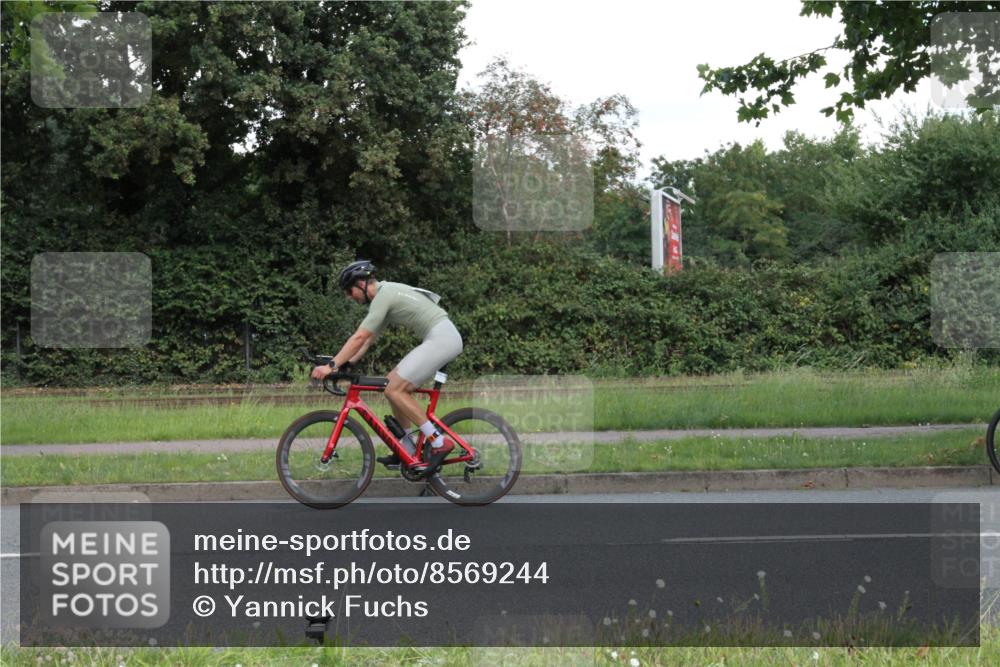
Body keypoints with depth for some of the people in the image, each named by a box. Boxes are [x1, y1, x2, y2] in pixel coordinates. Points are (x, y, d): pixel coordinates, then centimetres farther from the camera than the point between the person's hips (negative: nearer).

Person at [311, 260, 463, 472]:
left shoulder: (384, 296, -12)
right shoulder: (387, 292, 18)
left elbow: (359, 338, -18)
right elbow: (369, 339, 23)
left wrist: (332, 366, -18)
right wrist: (347, 363, 15)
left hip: (441, 338, -10)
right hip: (442, 338, 10)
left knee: (394, 389, -13)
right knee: (396, 386, 12)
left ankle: (439, 442, -13)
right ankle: (407, 449, 16)